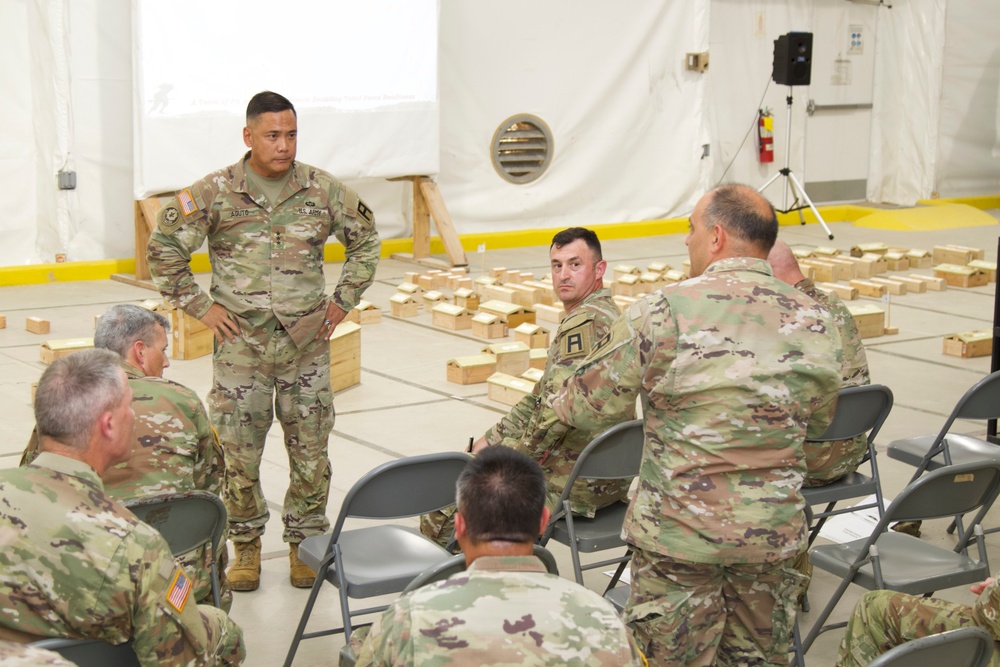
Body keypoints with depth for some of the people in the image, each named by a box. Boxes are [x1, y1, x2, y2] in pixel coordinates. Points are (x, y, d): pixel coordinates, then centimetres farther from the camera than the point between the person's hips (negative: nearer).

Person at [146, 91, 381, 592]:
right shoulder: (215, 193, -5)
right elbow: (163, 248, 3)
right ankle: (245, 545, 20)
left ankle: (304, 542, 23)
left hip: (307, 344, 2)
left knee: (311, 451, 6)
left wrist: (343, 301, 9)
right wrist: (200, 306, 0)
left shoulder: (323, 190, 1)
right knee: (239, 452, 3)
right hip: (240, 346, -1)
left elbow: (366, 241, 16)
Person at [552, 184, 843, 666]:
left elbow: (591, 405, -7)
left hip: (679, 533, -4)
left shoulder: (662, 312, -14)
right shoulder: (813, 321, -1)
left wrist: (558, 404, 16)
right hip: (775, 531, 4)